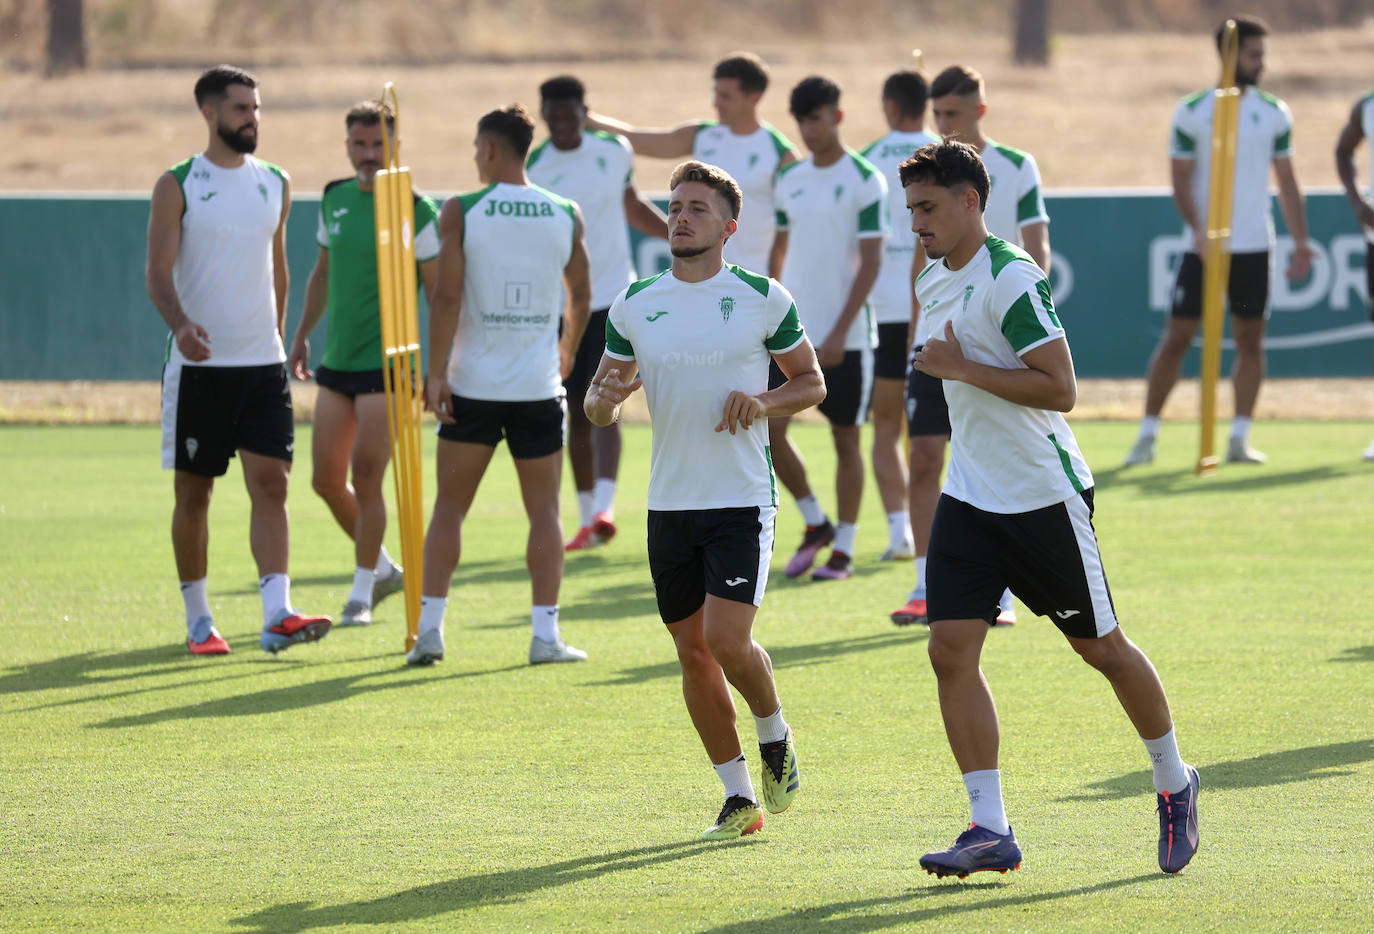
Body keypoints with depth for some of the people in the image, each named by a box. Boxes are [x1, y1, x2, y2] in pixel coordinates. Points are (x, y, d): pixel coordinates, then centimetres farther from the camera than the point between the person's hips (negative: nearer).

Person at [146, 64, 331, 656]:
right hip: (198, 364, -3)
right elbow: (158, 271, -10)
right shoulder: (177, 186, -3)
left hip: (263, 363, 3)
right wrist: (180, 324, -28)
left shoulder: (275, 184, 10)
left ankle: (277, 616, -16)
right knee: (193, 491, 5)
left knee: (270, 483, -9)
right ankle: (197, 620, 16)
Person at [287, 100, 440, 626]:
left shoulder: (415, 210, -9)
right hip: (336, 361, 6)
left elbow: (439, 292, -7)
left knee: (366, 476, -8)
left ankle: (362, 591, 4)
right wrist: (302, 336, 22)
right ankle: (382, 568, 26)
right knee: (327, 478, 6)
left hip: (386, 363, -6)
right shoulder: (335, 199, 8)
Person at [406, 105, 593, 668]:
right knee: (545, 511, 8)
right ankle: (545, 633, 2)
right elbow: (581, 294, 14)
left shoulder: (461, 212, -7)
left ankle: (430, 626, 2)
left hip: (472, 387, -1)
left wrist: (437, 370, -7)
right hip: (540, 388, 1)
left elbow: (447, 296, -12)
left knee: (449, 508, 8)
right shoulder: (565, 215, 2)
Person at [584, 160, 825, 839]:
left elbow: (811, 382, 7)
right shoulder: (634, 305, 6)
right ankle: (739, 795, 16)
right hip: (670, 502, 4)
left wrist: (763, 403, -13)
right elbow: (600, 405, 12)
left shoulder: (763, 298, -3)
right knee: (693, 651, 5)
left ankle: (774, 733, 14)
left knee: (727, 639, -16)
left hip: (743, 500, -4)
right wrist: (604, 397, -12)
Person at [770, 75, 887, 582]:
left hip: (846, 336, -5)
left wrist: (840, 332, -15)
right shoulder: (789, 180, 9)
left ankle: (843, 549, 11)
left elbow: (870, 262, -10)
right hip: (793, 331, 5)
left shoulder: (864, 180, -7)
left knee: (846, 438, 2)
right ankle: (815, 523, 15)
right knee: (769, 428, -3)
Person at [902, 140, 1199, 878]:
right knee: (951, 649, -7)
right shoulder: (932, 280, 9)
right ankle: (990, 830, -7)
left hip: (1044, 497, -7)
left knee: (1100, 646, 6)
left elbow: (1061, 388, -23)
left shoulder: (1011, 279, -18)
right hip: (969, 497, 7)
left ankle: (1174, 784, 28)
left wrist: (963, 369, -22)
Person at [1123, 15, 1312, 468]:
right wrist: (1199, 230, -19)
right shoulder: (1192, 111, -3)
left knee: (1250, 340, 2)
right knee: (1177, 337, -3)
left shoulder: (1274, 113, 7)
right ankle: (1147, 436, 5)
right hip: (1203, 247, -3)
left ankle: (1239, 439, 7)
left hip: (1254, 246, 3)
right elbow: (1180, 180, -5)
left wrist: (1301, 242, 4)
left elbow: (1287, 183, 11)